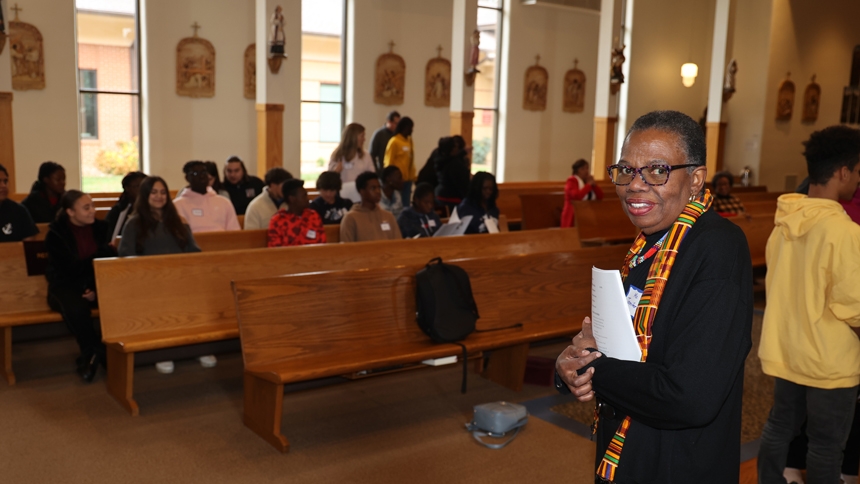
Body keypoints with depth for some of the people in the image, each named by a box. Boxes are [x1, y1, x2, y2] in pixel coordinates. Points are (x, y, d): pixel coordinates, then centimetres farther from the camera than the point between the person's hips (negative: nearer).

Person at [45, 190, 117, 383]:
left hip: (96, 284, 3)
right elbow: (71, 269, -17)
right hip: (65, 285, -3)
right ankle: (93, 353, -12)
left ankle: (91, 355, -13)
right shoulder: (56, 234, -10)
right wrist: (102, 253, -20)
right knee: (75, 308, -38)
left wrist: (98, 288, -12)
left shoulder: (100, 227, 1)